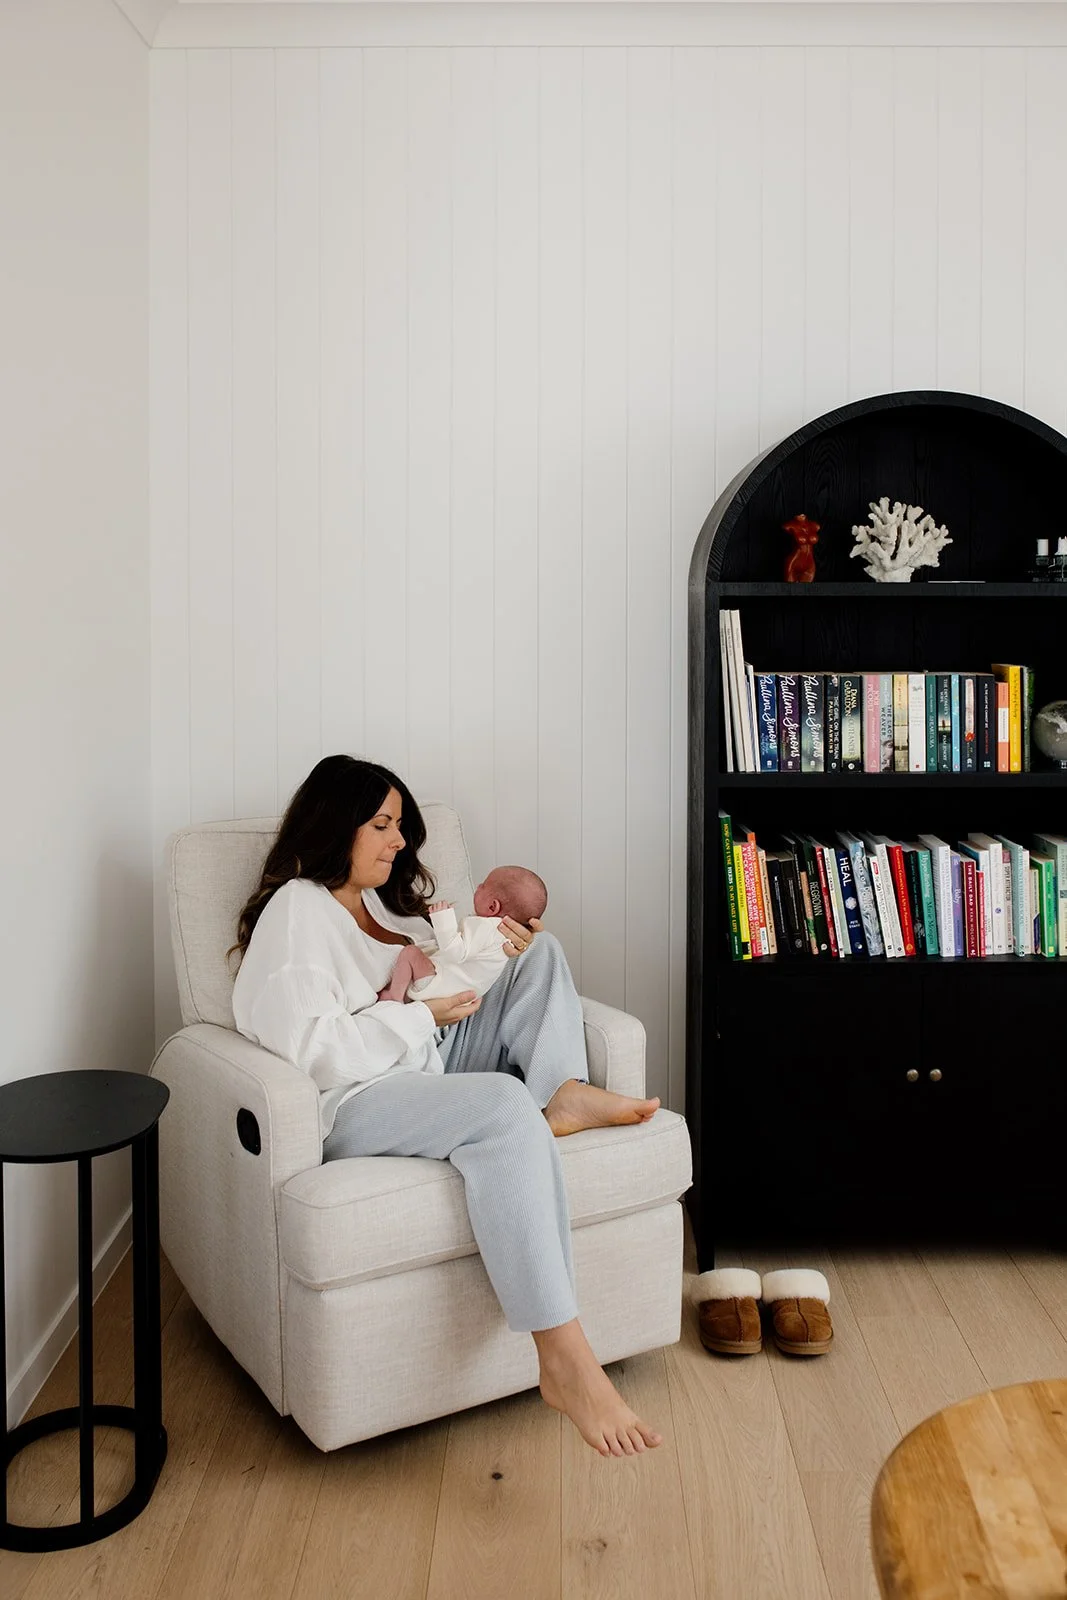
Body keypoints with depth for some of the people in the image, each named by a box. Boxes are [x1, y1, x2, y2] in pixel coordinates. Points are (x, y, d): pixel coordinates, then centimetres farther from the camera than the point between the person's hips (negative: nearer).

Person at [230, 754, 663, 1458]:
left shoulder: (393, 897, 20)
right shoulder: (294, 911, -8)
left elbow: (447, 980, 26)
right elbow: (311, 1049, -19)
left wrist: (510, 948, 5)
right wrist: (422, 1016, -14)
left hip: (431, 1061, 9)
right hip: (353, 1103, -9)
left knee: (542, 952, 4)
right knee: (504, 1104, -37)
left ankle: (565, 1094, -20)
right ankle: (563, 1360, -40)